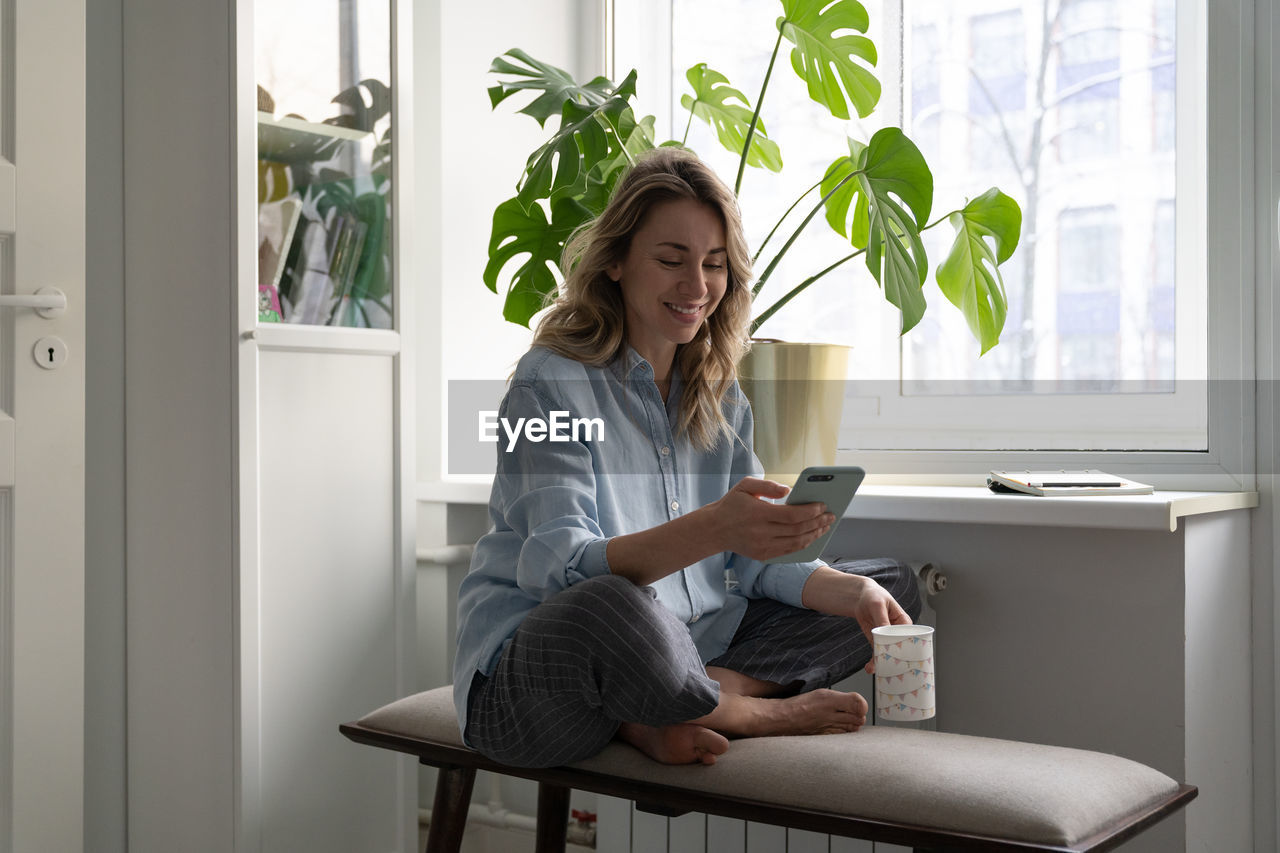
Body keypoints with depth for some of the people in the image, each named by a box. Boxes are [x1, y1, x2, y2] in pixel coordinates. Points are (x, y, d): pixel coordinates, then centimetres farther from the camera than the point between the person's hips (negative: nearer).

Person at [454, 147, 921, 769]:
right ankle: (758, 712, -9)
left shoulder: (718, 397, 12)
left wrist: (853, 592, -12)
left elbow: (751, 561, 8)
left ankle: (660, 717, -14)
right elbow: (562, 566, -24)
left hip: (688, 649, 7)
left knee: (891, 584, 5)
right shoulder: (550, 383, -10)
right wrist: (710, 530, -40)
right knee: (610, 605, -42)